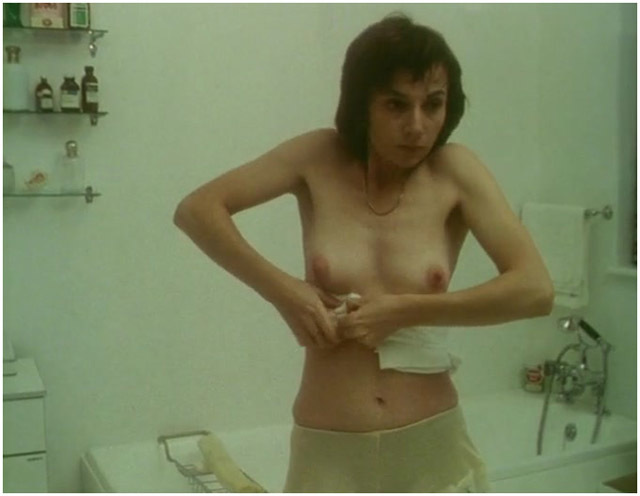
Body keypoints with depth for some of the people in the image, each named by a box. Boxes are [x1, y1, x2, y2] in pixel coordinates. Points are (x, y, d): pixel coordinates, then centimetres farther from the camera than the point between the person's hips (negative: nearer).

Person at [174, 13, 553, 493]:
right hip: (330, 454, 0)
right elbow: (196, 210, -5)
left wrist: (403, 311, -18)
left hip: (432, 449, 0)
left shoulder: (455, 170, -7)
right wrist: (282, 290, -15)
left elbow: (535, 289, -15)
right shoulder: (319, 159, -5)